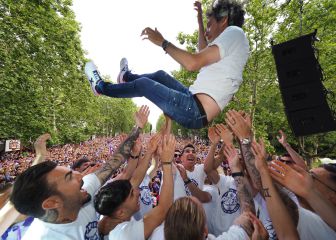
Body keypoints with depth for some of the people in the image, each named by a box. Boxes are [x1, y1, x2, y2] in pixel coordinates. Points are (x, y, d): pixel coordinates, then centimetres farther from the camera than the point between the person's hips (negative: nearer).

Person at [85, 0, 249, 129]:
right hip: (197, 107, 9)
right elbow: (204, 53, 34)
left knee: (143, 84, 5)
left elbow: (193, 63, -24)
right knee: (160, 75, 22)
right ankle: (126, 77, 47)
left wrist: (162, 42, -11)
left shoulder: (234, 32, -10)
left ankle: (101, 87, 29)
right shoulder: (229, 39, 19)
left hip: (195, 111, -9)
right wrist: (200, 19, 34)